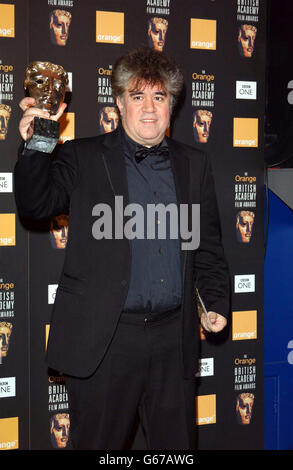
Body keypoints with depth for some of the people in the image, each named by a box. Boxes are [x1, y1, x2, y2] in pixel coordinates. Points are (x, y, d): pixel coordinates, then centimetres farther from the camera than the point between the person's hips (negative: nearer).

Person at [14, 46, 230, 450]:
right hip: (103, 340, -3)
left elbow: (208, 244, 15)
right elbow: (35, 205, -10)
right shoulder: (83, 158, 3)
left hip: (173, 340, 3)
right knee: (99, 445, 7)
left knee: (177, 443, 13)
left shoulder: (193, 165, 13)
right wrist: (34, 147, -25)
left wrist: (217, 303, 5)